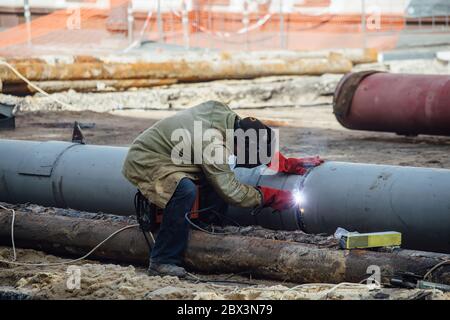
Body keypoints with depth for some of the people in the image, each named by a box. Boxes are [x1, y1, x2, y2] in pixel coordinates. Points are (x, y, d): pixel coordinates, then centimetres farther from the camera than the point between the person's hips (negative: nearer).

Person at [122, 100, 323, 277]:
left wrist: (289, 164, 6)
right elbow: (231, 192, -26)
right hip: (144, 162, -9)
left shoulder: (225, 114, -9)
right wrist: (269, 197, -17)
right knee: (185, 190, -32)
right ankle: (162, 261, -22)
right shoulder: (211, 142, -33)